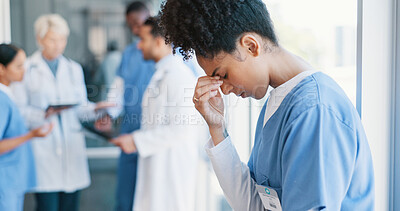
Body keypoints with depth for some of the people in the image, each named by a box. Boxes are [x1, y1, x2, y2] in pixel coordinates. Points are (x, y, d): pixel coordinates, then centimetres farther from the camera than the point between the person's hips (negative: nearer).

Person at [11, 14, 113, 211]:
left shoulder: (74, 69, 15)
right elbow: (19, 110, -3)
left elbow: (80, 106, 13)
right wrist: (45, 114, -18)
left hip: (72, 147, 4)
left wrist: (94, 108, -7)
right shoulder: (26, 69, 1)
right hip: (43, 148, -4)